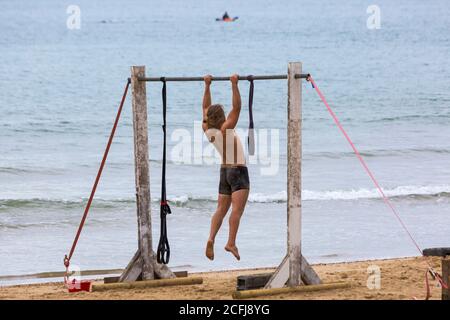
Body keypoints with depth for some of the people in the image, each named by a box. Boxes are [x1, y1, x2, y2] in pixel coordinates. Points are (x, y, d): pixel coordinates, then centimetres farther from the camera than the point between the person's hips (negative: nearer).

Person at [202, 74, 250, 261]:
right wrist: (234, 85, -18)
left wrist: (207, 86, 13)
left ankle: (211, 238, -10)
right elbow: (237, 107, -20)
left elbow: (206, 108, 9)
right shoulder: (226, 129, -18)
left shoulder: (207, 130, -2)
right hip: (239, 171, -7)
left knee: (221, 209, 8)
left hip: (224, 171, 7)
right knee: (237, 209, -12)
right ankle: (231, 242, -23)